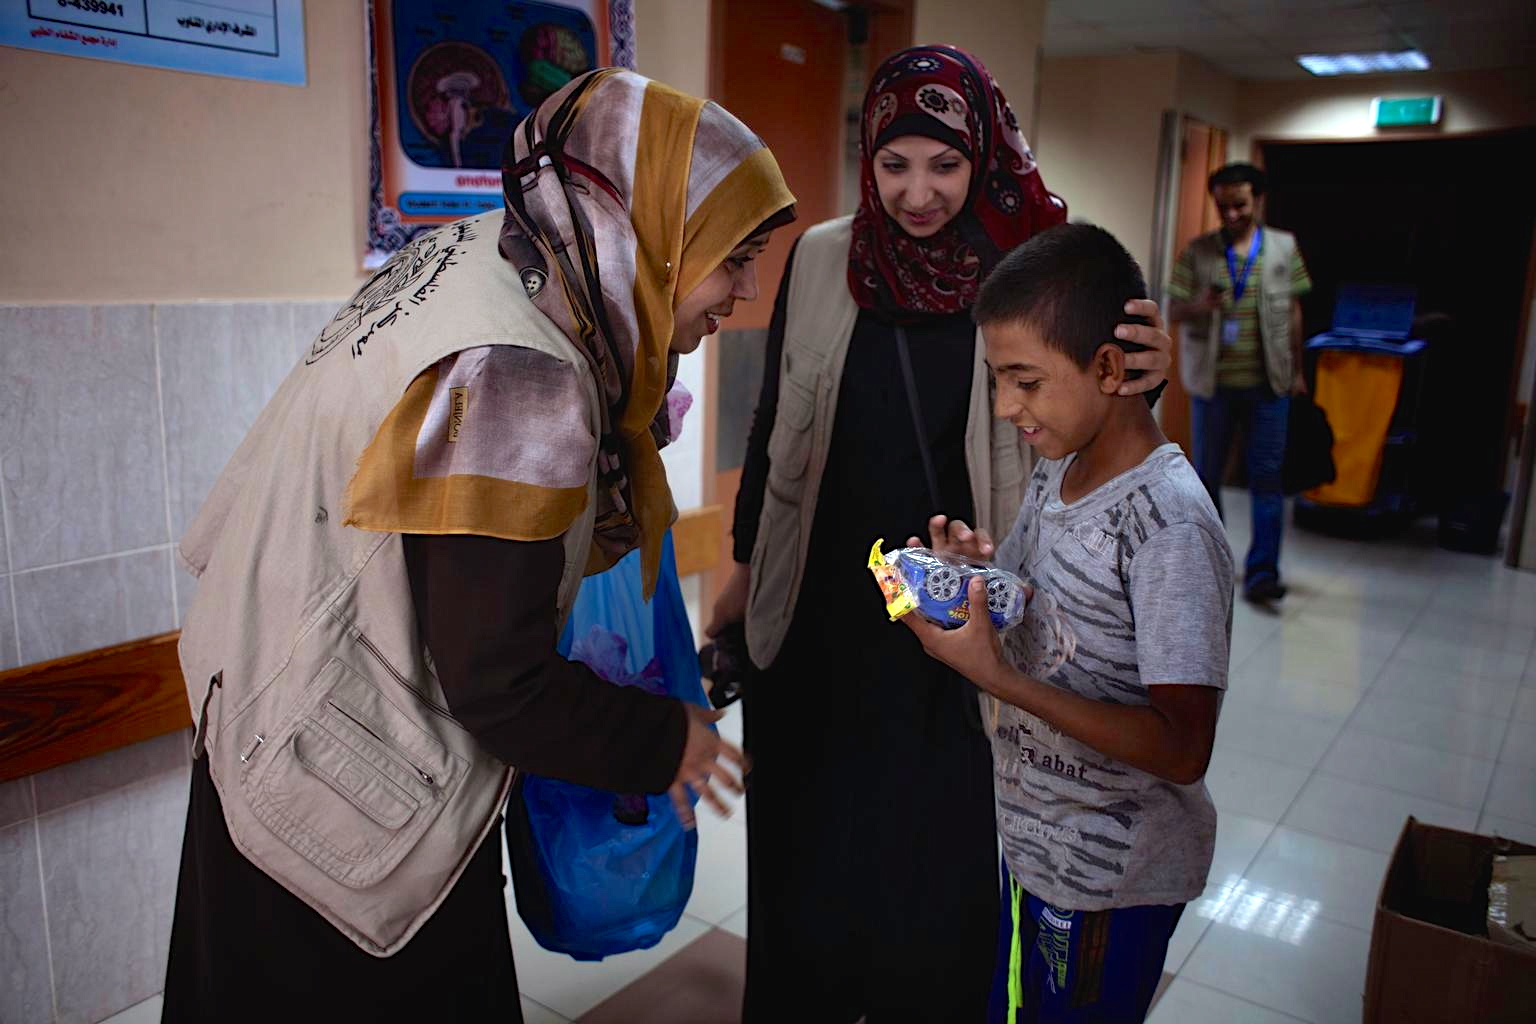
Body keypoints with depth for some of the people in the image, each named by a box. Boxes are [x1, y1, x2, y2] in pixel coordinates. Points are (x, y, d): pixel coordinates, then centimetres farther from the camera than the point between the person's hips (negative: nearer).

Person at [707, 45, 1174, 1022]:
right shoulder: (820, 257, -3)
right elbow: (776, 422, 6)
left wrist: (1137, 384, -29)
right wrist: (746, 568, 11)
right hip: (821, 611, 2)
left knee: (937, 848, 12)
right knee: (806, 834, 17)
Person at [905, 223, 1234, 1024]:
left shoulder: (1170, 529, -27)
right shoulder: (1057, 471, -1)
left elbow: (1182, 747, -27)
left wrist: (995, 675, -32)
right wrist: (973, 574, -12)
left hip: (1113, 878, -7)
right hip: (1034, 839, 8)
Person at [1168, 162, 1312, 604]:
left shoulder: (1284, 247, 7)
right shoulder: (1198, 252, 2)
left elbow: (1294, 312, 11)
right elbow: (1173, 309, -1)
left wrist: (1297, 370, 9)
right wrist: (1199, 306, -23)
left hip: (1268, 383, 1)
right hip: (1212, 381, 0)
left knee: (1268, 476, -2)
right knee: (1206, 474, 8)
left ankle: (1261, 572, 1)